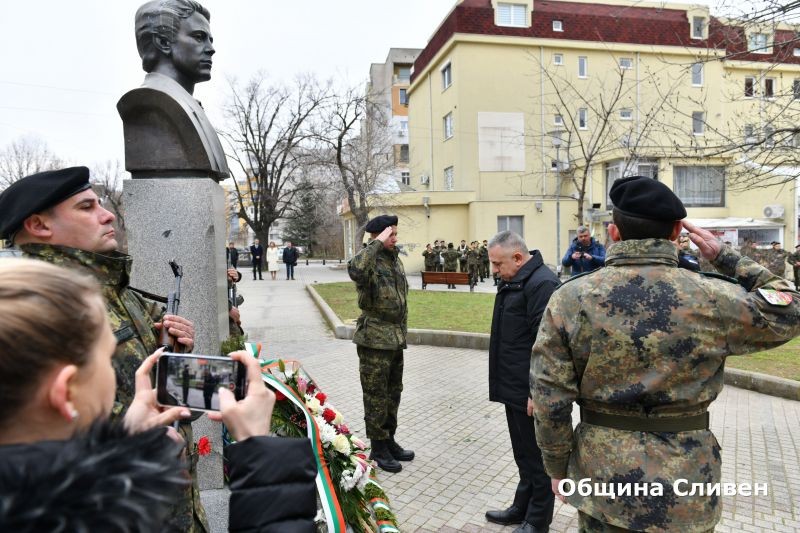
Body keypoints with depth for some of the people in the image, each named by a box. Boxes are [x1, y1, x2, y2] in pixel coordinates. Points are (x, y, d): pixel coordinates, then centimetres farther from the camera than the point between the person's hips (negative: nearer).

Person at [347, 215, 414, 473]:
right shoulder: (370, 260, -14)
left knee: (393, 393, 17)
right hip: (375, 339, -8)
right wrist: (377, 244, -30)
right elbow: (355, 270, -41)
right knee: (376, 396, 3)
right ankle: (378, 448, 17)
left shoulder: (396, 260, 12)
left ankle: (389, 440, 32)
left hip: (396, 339, 8)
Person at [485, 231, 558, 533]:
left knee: (536, 455, 6)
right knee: (522, 453, 20)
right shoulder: (514, 281, 11)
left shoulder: (541, 283, -20)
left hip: (531, 391, -10)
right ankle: (523, 508, 35)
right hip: (515, 387, 10)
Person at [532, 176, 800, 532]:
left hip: (602, 487, 1)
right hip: (686, 494, 0)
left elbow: (550, 402, -10)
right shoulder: (715, 299, -12)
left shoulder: (570, 299, -12)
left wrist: (558, 469, 5)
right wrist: (726, 257, 9)